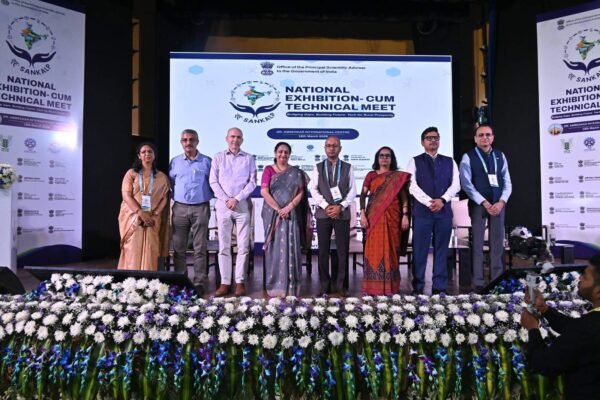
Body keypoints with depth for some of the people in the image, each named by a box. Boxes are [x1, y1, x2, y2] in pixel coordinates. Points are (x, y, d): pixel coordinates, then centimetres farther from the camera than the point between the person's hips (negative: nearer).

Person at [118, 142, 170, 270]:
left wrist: (153, 214, -10)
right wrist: (140, 213, -16)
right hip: (133, 217, -1)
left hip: (152, 219, 1)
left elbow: (164, 199, 5)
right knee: (133, 251, -8)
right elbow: (126, 195, -4)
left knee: (150, 251, -5)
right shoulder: (131, 173, 7)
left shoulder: (162, 177, 11)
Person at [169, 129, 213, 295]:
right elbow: (169, 185, 13)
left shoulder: (207, 162, 5)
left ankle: (200, 283, 4)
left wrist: (212, 199, -3)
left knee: (200, 248, -1)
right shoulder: (175, 162, 11)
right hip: (180, 208, 2)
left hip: (201, 208, -2)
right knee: (178, 248, 5)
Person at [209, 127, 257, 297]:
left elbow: (252, 182, 0)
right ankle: (225, 282, 6)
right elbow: (213, 182, 3)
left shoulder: (248, 158, 8)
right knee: (224, 246, 1)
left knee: (243, 245, -1)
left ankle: (240, 282, 5)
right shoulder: (218, 157, 9)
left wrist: (237, 199, -10)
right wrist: (226, 199, -9)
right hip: (223, 205, 1)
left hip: (243, 205, 0)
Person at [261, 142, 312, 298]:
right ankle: (275, 285, 8)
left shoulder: (296, 172, 9)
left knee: (290, 248, -1)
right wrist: (278, 209, -13)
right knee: (275, 248, 1)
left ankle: (290, 286, 4)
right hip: (273, 214, 0)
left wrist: (289, 207, -13)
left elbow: (301, 192, 2)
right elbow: (264, 192, -5)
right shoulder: (268, 170, 6)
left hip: (291, 214, 1)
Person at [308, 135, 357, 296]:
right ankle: (325, 285, 13)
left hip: (342, 213, 0)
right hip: (323, 213, 1)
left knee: (343, 250, 1)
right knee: (323, 251, 4)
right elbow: (313, 189, 1)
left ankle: (341, 285, 12)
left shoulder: (347, 168, 8)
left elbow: (353, 191, 3)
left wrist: (340, 206, -10)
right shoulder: (318, 167, 9)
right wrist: (326, 206, -11)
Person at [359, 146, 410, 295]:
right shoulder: (371, 175, 9)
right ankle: (374, 286, 4)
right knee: (374, 250, -1)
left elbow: (404, 197, 4)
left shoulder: (399, 176, 9)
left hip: (392, 218, 0)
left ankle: (390, 287, 10)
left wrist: (405, 215, -6)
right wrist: (362, 214, -8)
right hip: (374, 217, 0)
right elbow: (363, 195, 3)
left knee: (390, 250, 3)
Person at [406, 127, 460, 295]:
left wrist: (442, 200, -13)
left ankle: (440, 287, 14)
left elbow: (456, 185, 3)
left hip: (444, 211, 3)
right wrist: (429, 202, -18)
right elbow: (413, 185, -7)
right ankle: (418, 287, 10)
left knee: (441, 250, 6)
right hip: (421, 211, -2)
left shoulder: (450, 162, 13)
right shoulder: (415, 161, 5)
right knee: (420, 250, 1)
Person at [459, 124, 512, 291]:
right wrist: (484, 203, -14)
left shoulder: (500, 156, 10)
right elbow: (466, 184, -9)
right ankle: (479, 282, 6)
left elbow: (507, 182, 8)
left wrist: (501, 202, -8)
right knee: (478, 243, 0)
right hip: (478, 204, -4)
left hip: (498, 204, 4)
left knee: (497, 243, 7)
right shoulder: (468, 157, -2)